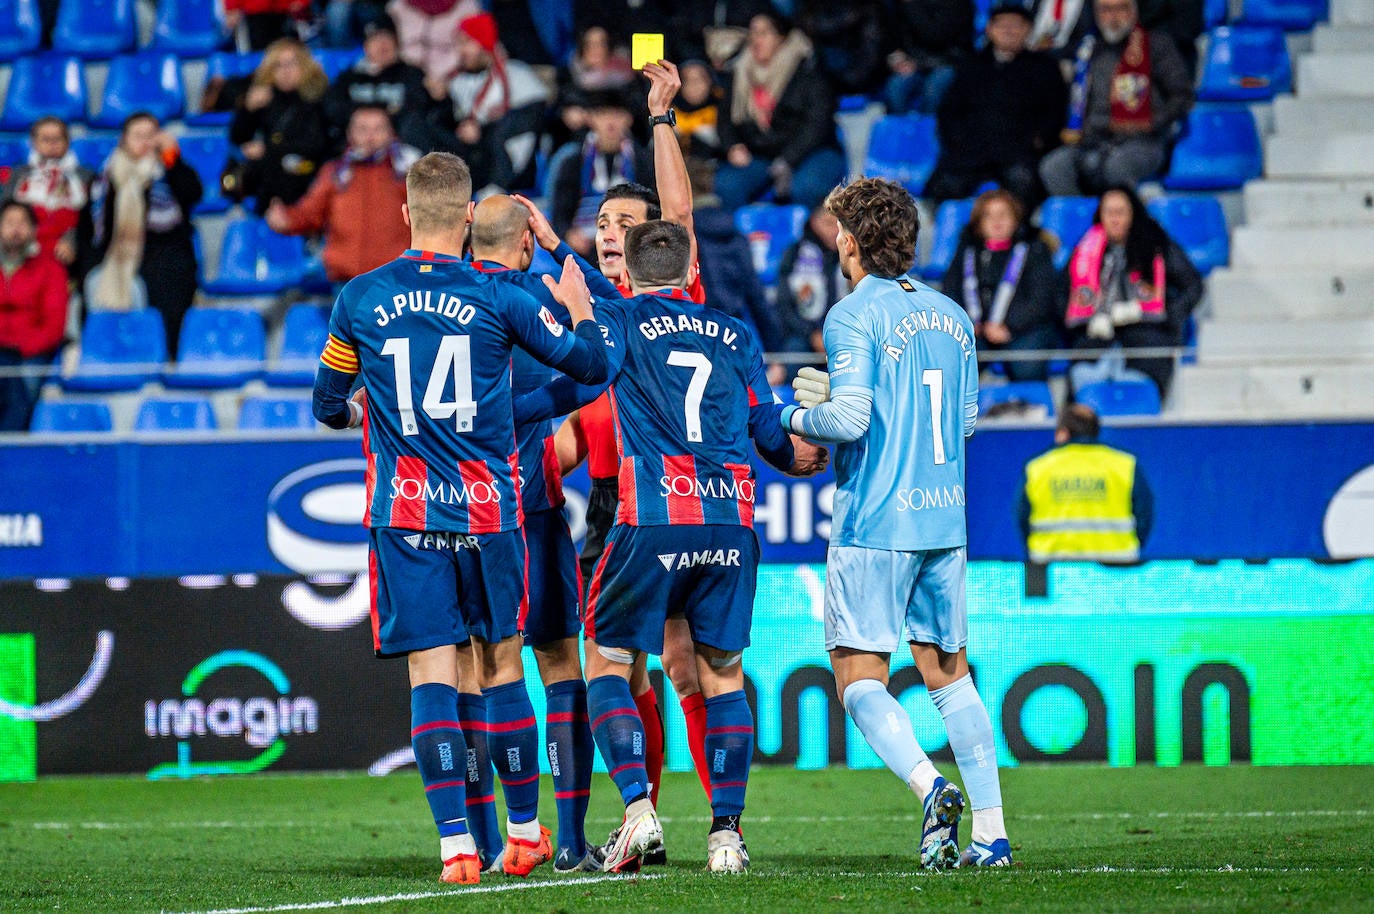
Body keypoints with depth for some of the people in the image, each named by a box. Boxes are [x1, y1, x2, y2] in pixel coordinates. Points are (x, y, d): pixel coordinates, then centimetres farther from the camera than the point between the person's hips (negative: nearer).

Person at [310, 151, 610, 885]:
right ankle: (525, 832, 21)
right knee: (502, 667, 12)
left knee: (431, 675, -2)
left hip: (403, 514, 0)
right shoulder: (497, 298, -3)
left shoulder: (358, 300, 2)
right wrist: (579, 308, 25)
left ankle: (456, 845, -11)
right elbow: (588, 364, 5)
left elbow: (329, 406, 15)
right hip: (487, 508, 0)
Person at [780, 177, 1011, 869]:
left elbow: (850, 418, -19)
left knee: (859, 677, -2)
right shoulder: (951, 316, 12)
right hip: (944, 520, 7)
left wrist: (797, 417, 2)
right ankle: (990, 830, 7)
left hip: (874, 524, -7)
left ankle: (930, 787, -24)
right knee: (947, 671, 13)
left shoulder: (854, 317, -10)